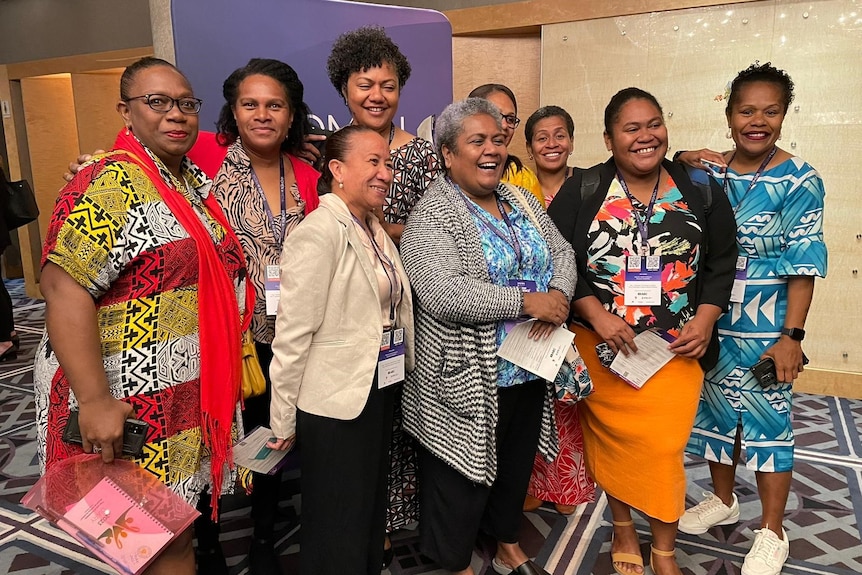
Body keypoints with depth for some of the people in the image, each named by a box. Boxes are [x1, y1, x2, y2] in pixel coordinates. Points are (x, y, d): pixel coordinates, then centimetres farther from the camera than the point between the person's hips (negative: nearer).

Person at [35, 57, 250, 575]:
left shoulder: (197, 183, 11)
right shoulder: (113, 183, -14)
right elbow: (64, 287, -22)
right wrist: (94, 401, -27)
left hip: (197, 394, 8)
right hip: (135, 403, -7)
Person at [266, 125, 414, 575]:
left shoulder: (374, 230, 9)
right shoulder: (319, 232, -18)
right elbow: (293, 333, -19)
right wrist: (284, 420, -15)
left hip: (380, 392, 8)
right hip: (336, 402, -8)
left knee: (371, 511, 23)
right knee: (339, 526, 9)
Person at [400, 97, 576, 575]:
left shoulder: (521, 200, 10)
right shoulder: (432, 216, -14)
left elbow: (562, 252, 10)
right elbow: (441, 293, -27)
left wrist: (559, 294, -13)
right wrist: (528, 302, -23)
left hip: (531, 369, 7)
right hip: (469, 379, -7)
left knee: (517, 465, 22)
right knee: (464, 479, 9)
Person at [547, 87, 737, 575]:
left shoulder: (699, 192, 2)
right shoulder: (582, 191, -4)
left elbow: (721, 262, 8)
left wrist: (705, 320, -5)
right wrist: (598, 316, -15)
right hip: (602, 346, -1)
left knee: (665, 448, 3)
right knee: (612, 441, 12)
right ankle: (623, 528, 38)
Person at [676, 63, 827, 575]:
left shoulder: (800, 182, -9)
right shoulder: (706, 171, 1)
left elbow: (803, 265, -11)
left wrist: (792, 336, -16)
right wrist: (684, 164, -6)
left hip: (764, 330, -4)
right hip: (709, 323, 4)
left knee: (767, 422, 7)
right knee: (715, 411, 16)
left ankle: (772, 532, 26)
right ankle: (723, 500, 39)